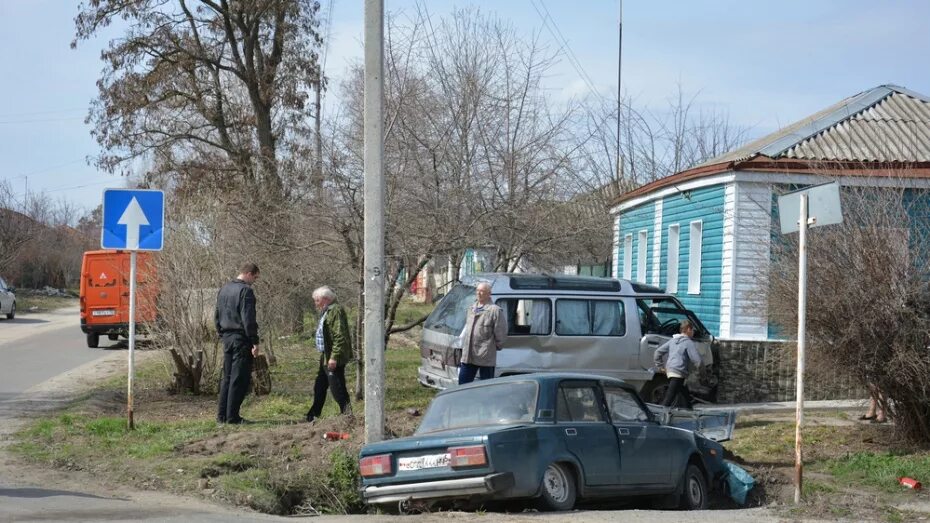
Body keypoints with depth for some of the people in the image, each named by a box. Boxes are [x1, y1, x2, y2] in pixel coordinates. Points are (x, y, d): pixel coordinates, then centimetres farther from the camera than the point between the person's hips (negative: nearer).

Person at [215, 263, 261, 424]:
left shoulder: (224, 290, 14)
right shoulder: (246, 290, -13)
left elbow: (217, 316, 18)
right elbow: (248, 319, -18)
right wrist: (255, 342, -15)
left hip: (227, 337, 8)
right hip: (241, 338, -8)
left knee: (227, 377, 13)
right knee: (239, 379, -4)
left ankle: (222, 415, 14)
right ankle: (232, 416, -4)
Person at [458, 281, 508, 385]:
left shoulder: (494, 310, -12)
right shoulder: (472, 308, 13)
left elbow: (501, 332, -12)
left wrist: (496, 346, -3)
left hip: (486, 357, -7)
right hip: (468, 356, 7)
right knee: (463, 383, 9)